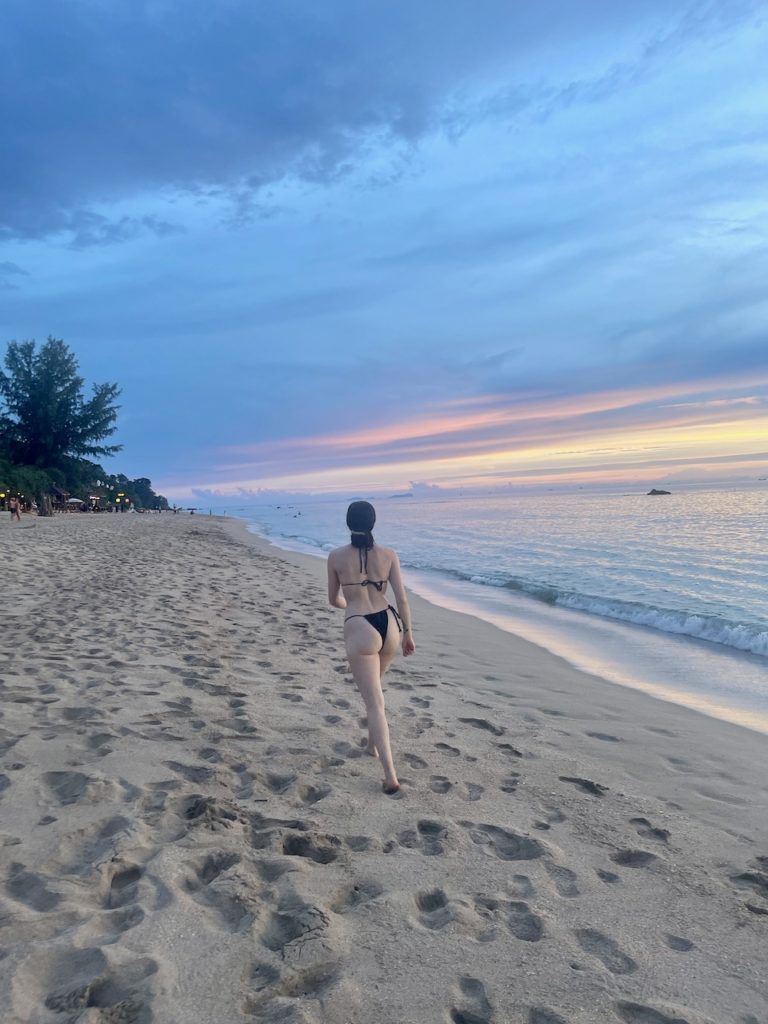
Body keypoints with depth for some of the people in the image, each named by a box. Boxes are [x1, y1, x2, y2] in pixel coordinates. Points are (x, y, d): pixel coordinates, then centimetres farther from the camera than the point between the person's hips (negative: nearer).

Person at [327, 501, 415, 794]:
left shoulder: (336, 556, -4)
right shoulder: (388, 555, 0)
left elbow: (333, 600, 8)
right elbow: (402, 598, 0)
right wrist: (408, 633, 10)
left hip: (359, 629, -4)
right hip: (389, 624, 4)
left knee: (375, 704, -1)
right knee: (373, 688, 30)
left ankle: (390, 777, -6)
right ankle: (373, 744, 43)